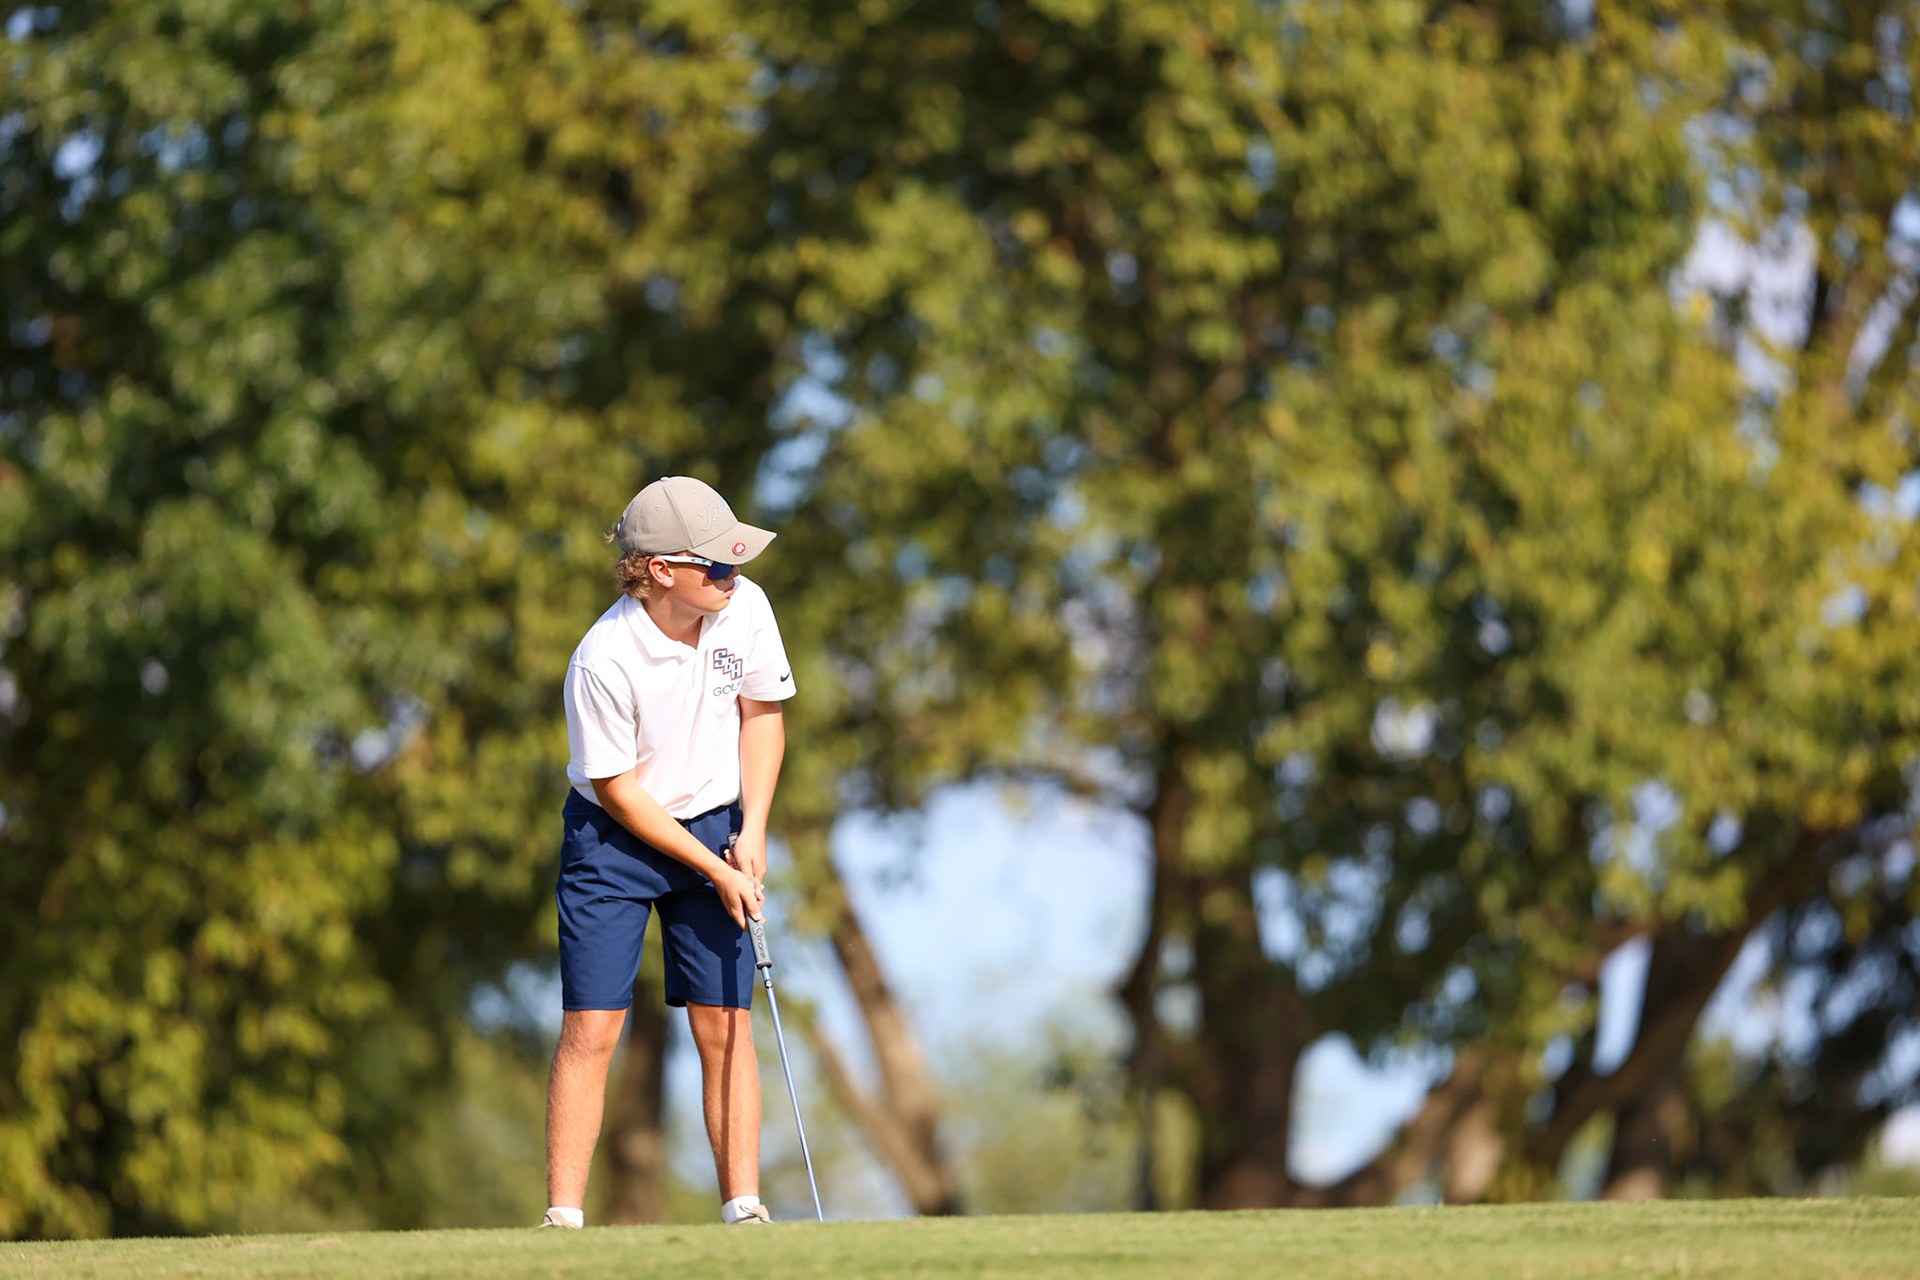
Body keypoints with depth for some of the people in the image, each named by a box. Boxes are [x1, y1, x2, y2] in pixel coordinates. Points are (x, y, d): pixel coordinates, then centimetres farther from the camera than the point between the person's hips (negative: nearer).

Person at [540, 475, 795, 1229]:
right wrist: (713, 868, -14)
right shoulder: (603, 660, -26)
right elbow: (618, 789, -16)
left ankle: (744, 1207, 0)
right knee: (590, 1029, -8)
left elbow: (762, 713, 4)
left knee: (725, 1025, -3)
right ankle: (564, 1216, -3)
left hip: (715, 824, 4)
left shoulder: (745, 608, -12)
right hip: (614, 836, -4)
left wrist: (752, 833, -4)